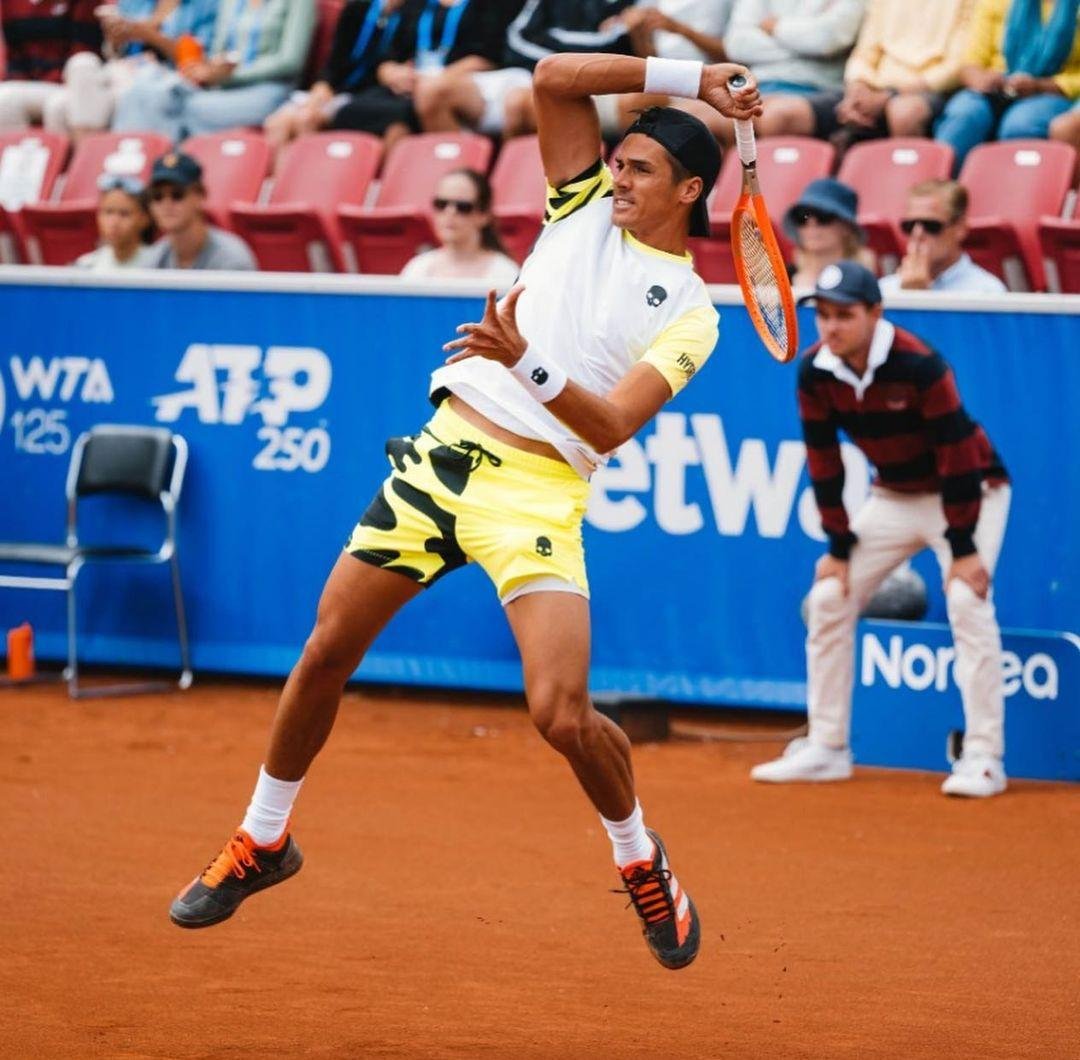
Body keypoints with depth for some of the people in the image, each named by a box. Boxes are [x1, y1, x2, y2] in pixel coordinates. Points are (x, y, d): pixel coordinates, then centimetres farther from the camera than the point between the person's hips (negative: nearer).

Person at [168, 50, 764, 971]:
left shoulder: (689, 311, -1)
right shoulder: (585, 207, 11)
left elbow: (612, 426, -14)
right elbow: (554, 78, 3)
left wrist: (526, 362, -27)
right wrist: (686, 77, 0)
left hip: (539, 490, -5)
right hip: (445, 449, 5)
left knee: (562, 713, -17)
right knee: (327, 652, 5)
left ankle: (640, 858, 12)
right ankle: (264, 841, 24)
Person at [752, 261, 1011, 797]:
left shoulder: (918, 365, -29)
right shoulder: (815, 372, -13)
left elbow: (956, 452, -26)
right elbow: (823, 459, -3)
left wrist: (963, 547, -25)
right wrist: (838, 546, -3)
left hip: (969, 491, -6)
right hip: (894, 495, 6)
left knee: (967, 602, -23)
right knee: (829, 598, 1)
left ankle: (983, 757, -20)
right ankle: (826, 748, 10)